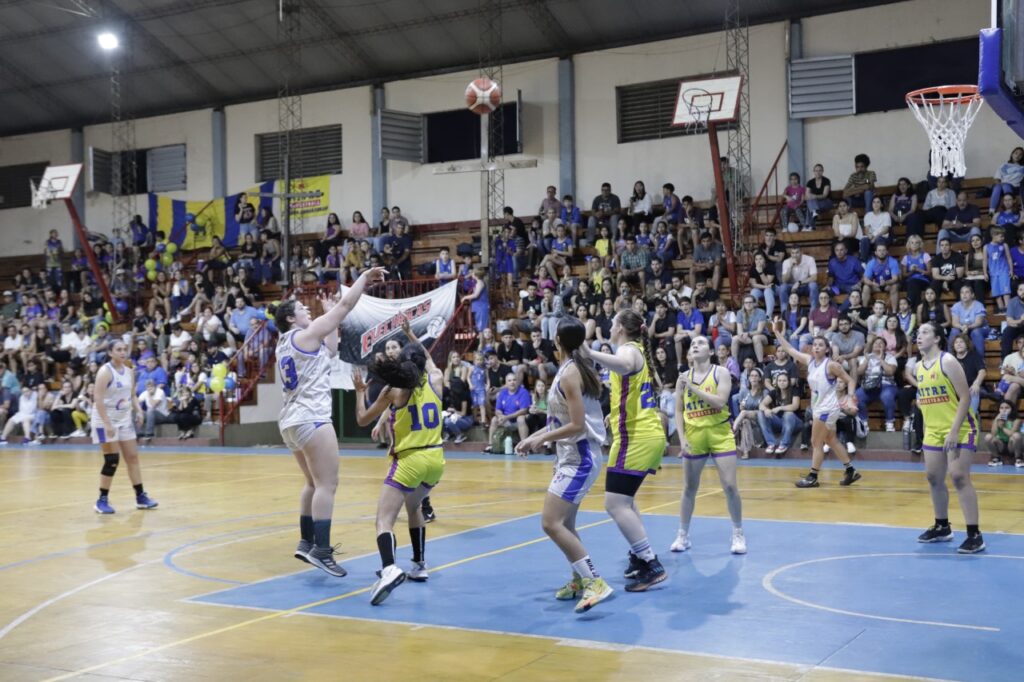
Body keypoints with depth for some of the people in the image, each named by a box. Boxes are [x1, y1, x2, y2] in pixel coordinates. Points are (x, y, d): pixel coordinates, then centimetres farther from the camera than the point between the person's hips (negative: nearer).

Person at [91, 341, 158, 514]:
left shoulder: (128, 371, 6)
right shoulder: (105, 371, -17)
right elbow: (98, 399, -22)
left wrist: (138, 410, 0)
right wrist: (107, 424, -27)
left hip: (125, 419, 7)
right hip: (106, 421, -7)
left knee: (133, 457, 8)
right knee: (112, 460, -8)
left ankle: (140, 497, 16)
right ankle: (102, 500, 4)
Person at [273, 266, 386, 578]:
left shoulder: (286, 343, 17)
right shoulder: (305, 335, -8)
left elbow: (330, 351, 28)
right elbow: (346, 305, -8)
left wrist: (328, 314, 27)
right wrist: (365, 277, 1)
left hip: (291, 422, 10)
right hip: (311, 419, -10)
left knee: (314, 483, 19)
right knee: (327, 484, -12)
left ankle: (306, 543, 20)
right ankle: (321, 550, -18)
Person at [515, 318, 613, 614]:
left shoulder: (570, 373, -18)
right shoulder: (579, 368, 10)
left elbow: (576, 425, -21)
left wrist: (540, 439, -11)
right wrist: (535, 436, 15)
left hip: (578, 459, -10)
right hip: (573, 457, 10)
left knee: (551, 523, -16)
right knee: (563, 524, 18)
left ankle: (596, 583, -19)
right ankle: (580, 581, 30)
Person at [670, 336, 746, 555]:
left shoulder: (720, 372, -6)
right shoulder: (684, 377, 4)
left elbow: (720, 401, -20)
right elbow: (678, 410, 6)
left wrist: (693, 388, -18)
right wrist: (682, 438, -5)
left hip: (720, 435, -3)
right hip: (694, 436, 3)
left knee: (730, 486, -4)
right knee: (690, 487, 9)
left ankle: (738, 534, 11)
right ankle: (683, 535, 20)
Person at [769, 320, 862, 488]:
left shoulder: (831, 365, -16)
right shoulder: (809, 361, 3)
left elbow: (850, 381, -10)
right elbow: (790, 350, 9)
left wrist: (850, 398, -23)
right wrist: (777, 333, 6)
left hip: (827, 409, -8)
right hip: (818, 408, 8)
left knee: (816, 442, -2)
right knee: (832, 441, 14)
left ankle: (812, 477, 6)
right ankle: (851, 471, 23)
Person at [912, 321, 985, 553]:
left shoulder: (948, 361, -15)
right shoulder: (918, 367, 8)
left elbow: (965, 398, -17)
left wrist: (954, 431, -22)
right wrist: (927, 429, 14)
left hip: (960, 429, -8)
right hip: (933, 431, 8)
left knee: (959, 476, -15)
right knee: (933, 477, 10)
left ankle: (974, 535, -12)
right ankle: (942, 527, 27)